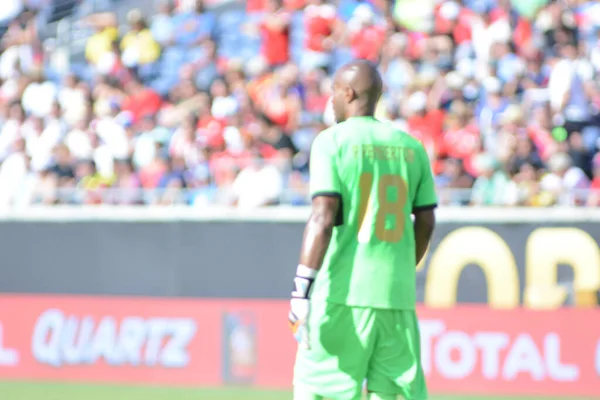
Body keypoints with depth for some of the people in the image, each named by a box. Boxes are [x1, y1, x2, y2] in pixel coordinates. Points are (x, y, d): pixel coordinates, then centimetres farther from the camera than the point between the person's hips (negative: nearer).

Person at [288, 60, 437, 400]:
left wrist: (302, 289, -17)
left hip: (343, 291, -5)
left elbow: (324, 217, -14)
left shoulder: (332, 141, -4)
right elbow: (426, 221, 14)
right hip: (397, 294, 5)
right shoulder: (411, 146, 11)